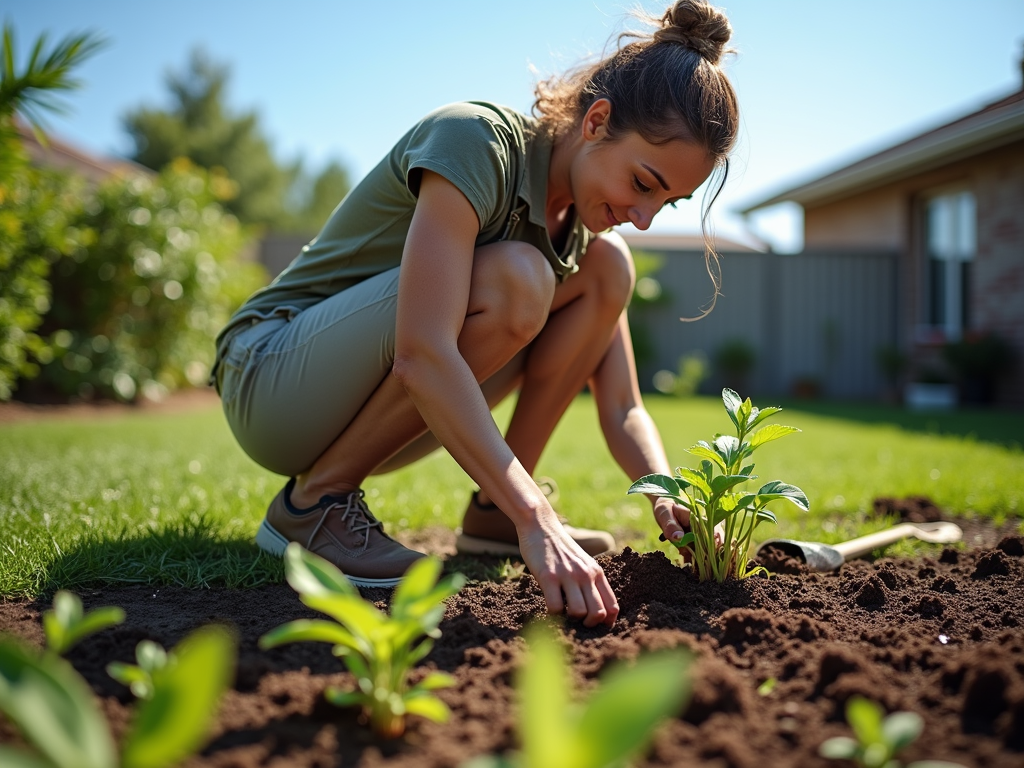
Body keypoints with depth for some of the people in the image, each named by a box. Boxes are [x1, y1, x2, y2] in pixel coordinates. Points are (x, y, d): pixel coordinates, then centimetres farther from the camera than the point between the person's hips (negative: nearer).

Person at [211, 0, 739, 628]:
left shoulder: (586, 228, 0)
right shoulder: (474, 140, -23)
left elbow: (623, 410, -1)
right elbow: (423, 355, -35)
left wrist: (668, 500, -21)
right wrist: (536, 523, -40)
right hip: (271, 381, -6)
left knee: (609, 268, -7)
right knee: (512, 278, -32)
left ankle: (494, 508, -2)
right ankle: (315, 500, -16)